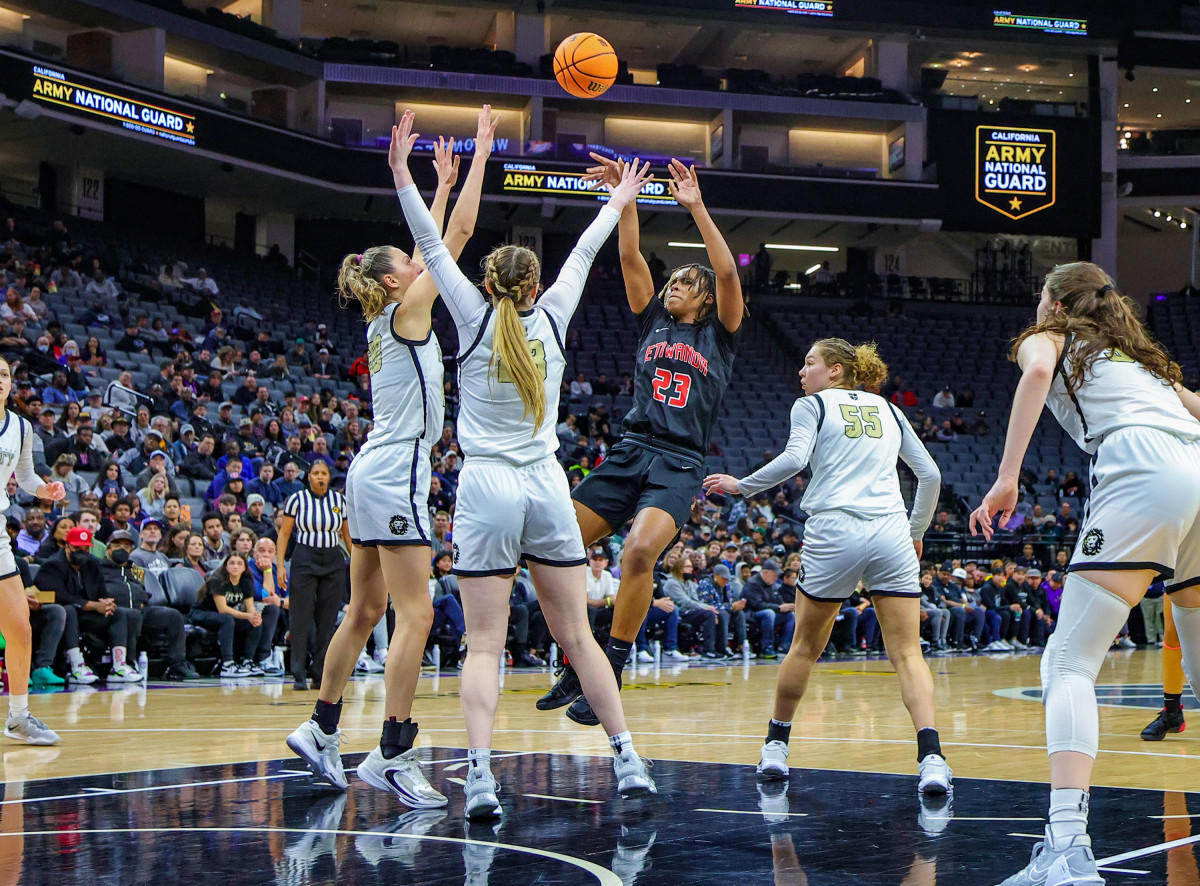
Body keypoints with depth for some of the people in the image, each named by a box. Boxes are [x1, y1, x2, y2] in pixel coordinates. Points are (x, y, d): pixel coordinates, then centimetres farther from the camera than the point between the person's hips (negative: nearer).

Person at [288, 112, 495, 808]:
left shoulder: (387, 320, 14)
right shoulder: (408, 311, -8)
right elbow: (458, 234, -8)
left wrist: (443, 181, 31)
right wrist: (481, 152, -2)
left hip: (374, 475, 10)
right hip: (395, 477, -10)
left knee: (366, 611, 16)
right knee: (416, 615, -11)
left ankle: (322, 730, 23)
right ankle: (393, 755, -14)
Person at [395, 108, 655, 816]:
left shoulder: (477, 320, -2)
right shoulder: (551, 320, 4)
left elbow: (432, 246, -1)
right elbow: (582, 257, 19)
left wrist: (403, 172, 2)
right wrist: (617, 202, 32)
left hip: (487, 489, -2)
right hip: (547, 489, 2)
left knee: (486, 643, -6)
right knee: (577, 634, 10)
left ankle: (481, 774, -20)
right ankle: (628, 760, 9)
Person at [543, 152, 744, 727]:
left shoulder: (719, 335, 10)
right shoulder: (653, 322, 19)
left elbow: (727, 272, -5)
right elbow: (630, 257, 10)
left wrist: (697, 207, -10)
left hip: (679, 463, -4)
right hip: (630, 451, 4)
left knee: (639, 551, -29)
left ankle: (610, 677, -21)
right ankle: (576, 667, 7)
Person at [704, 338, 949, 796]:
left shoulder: (813, 405, 9)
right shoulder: (888, 410, 21)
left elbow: (794, 458, -9)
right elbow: (930, 474, 20)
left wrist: (742, 486, 3)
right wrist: (916, 531, 31)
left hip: (834, 533, -2)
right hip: (891, 535, 2)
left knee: (805, 645, 15)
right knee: (907, 652, -2)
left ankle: (776, 745, 28)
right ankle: (931, 757, -21)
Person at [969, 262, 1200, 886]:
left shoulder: (1047, 338, 20)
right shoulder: (1141, 354, 38)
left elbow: (1037, 371, -4)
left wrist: (1007, 478, -10)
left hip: (1140, 474, -6)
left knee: (1069, 664, -8)